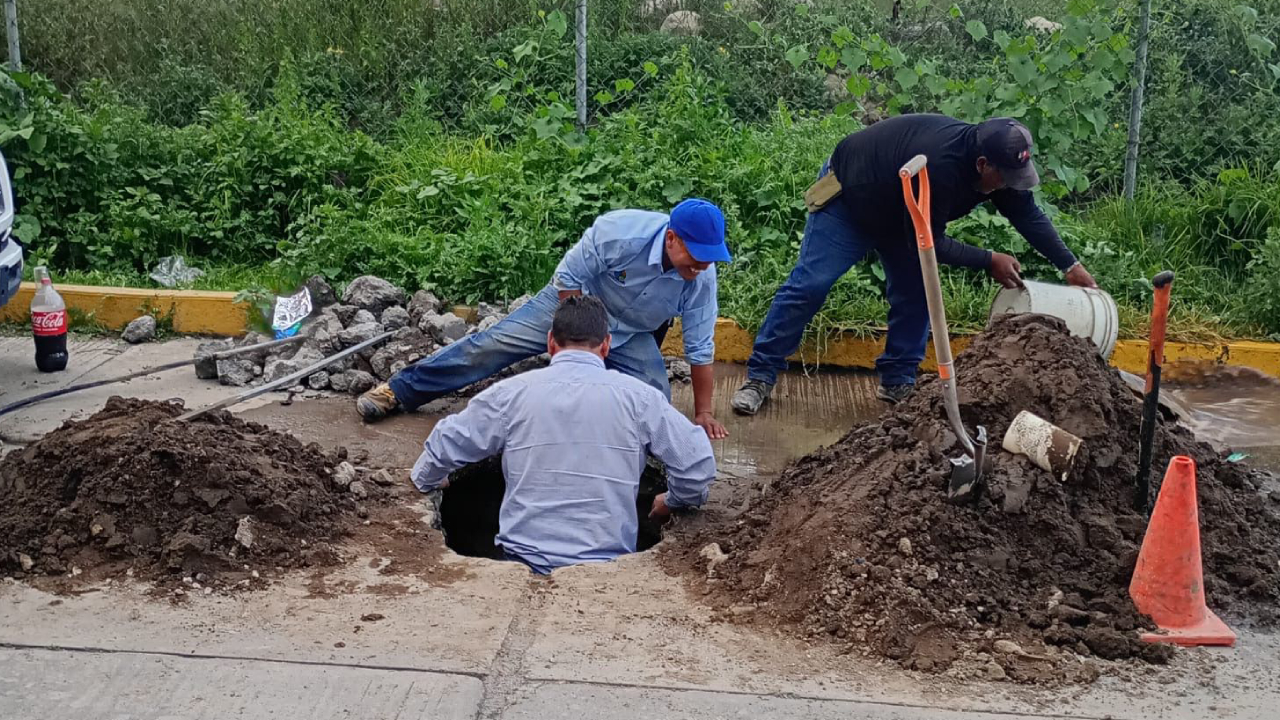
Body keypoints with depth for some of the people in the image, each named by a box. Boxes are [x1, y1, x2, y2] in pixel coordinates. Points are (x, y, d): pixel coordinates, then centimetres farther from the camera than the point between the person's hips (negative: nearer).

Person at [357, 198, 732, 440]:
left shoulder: (702, 278, -26)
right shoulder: (618, 231, -36)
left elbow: (701, 348, -14)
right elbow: (569, 277, -21)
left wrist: (704, 413, -10)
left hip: (630, 336, 3)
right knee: (493, 344, -12)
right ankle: (399, 391, -3)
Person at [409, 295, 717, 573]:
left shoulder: (511, 393, 3)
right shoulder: (639, 397, 2)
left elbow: (444, 447, 11)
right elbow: (697, 462, 1)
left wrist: (427, 481, 33)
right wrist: (672, 501, 22)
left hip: (524, 560, 1)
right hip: (608, 563, 0)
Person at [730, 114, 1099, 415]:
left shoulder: (998, 166, -17)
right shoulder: (938, 166, -43)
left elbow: (1029, 215, -3)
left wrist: (1071, 266, -6)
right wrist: (988, 260, -27)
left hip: (898, 217, 8)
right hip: (847, 195, -8)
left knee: (915, 295, -1)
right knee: (809, 285, -12)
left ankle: (897, 383, 11)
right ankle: (760, 376, -6)